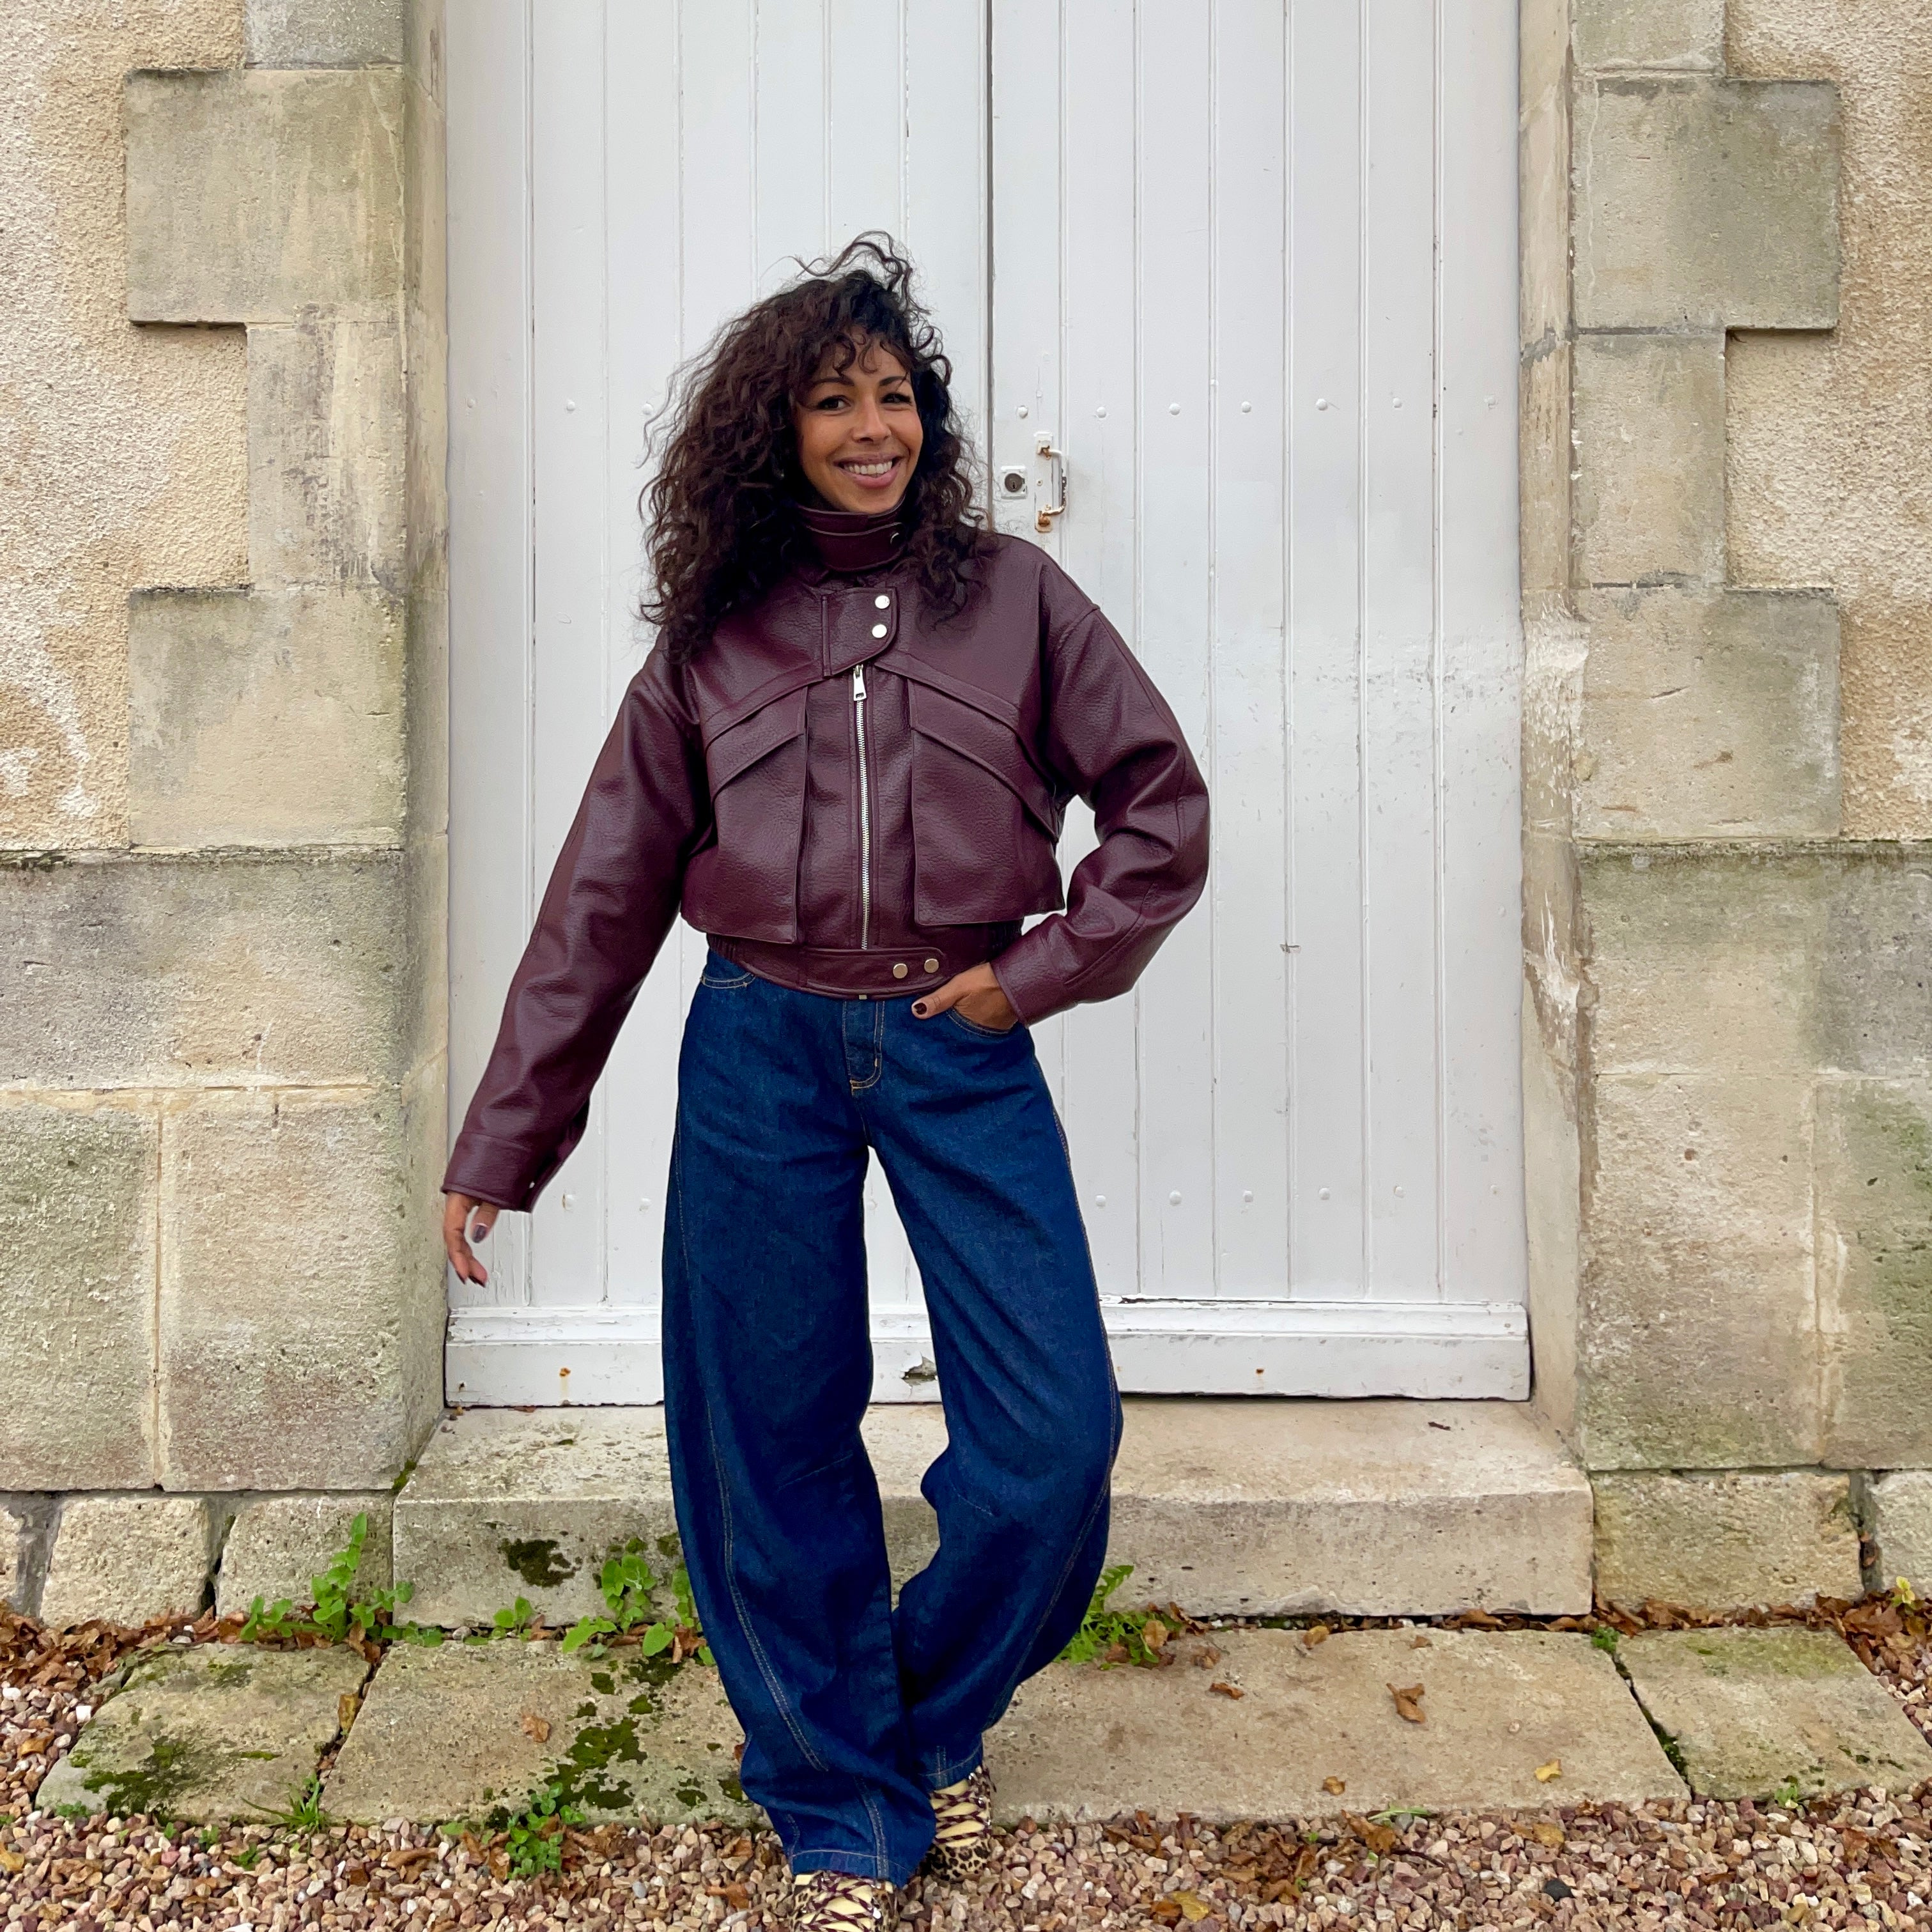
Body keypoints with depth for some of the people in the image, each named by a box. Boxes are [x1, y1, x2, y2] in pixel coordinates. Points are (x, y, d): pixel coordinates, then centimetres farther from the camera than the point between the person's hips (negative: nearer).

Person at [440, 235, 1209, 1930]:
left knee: (1057, 1433, -2)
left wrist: (1046, 965, -6)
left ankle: (935, 1724, 29)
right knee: (777, 1444, 6)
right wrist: (503, 1143, 5)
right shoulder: (711, 635, 7)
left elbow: (1164, 801, 6)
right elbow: (605, 896, 6)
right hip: (761, 1052, 1)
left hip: (959, 1051, 0)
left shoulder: (1011, 594, 6)